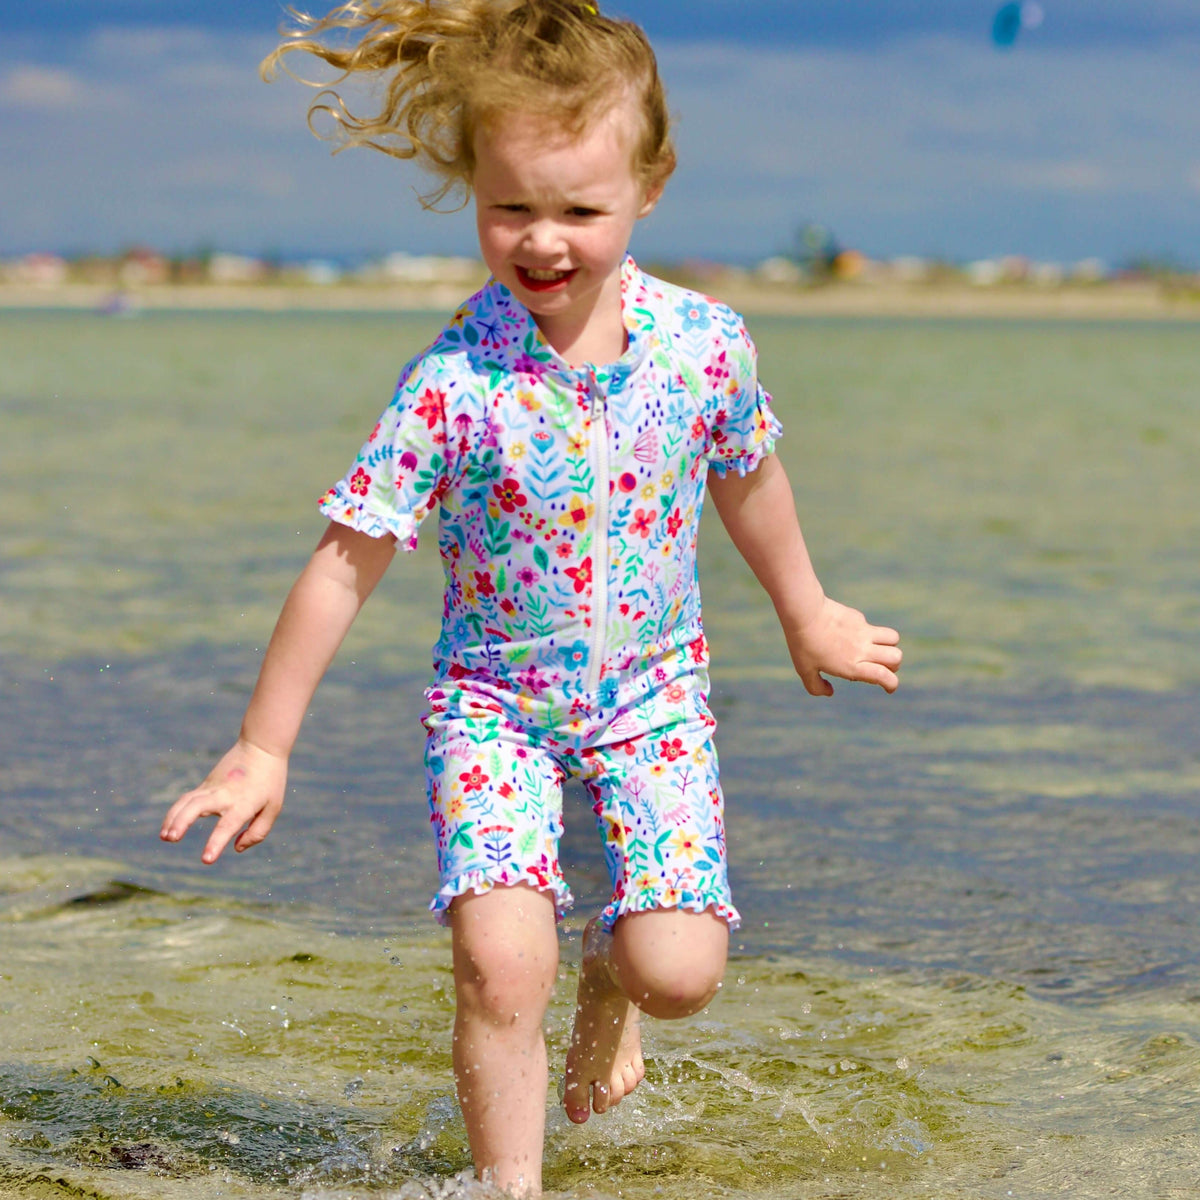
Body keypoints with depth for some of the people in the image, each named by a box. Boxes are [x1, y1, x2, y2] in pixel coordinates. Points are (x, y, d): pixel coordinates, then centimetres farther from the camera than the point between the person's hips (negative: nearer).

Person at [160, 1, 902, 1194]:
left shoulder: (703, 344, -13)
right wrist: (263, 749, -11)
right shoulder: (452, 384, -21)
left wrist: (807, 614, 25)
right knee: (501, 961, -19)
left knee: (681, 965, -10)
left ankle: (611, 974, 28)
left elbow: (747, 478, 10)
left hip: (654, 688, 2)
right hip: (493, 700, -2)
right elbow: (345, 563, -14)